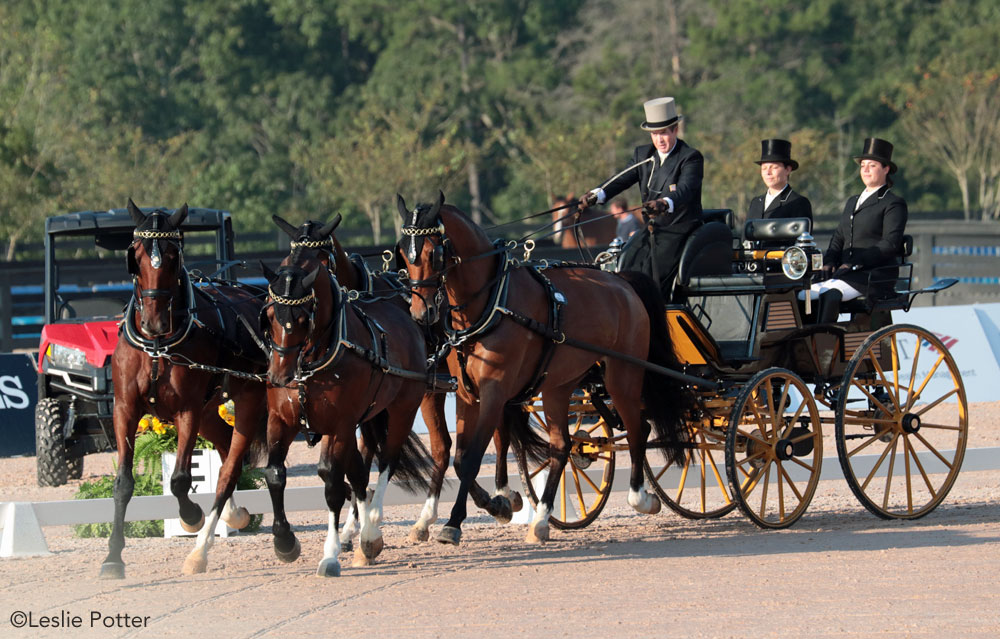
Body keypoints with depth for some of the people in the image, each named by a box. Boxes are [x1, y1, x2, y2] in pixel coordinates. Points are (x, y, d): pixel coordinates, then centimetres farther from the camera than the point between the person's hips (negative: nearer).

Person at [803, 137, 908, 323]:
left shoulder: (894, 204, 2)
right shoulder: (852, 201, 26)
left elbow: (890, 244, -10)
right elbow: (839, 238, 23)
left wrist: (854, 264, -17)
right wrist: (829, 262, 1)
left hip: (876, 274, -7)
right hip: (846, 273, 7)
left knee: (830, 294, -35)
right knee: (802, 295, -19)